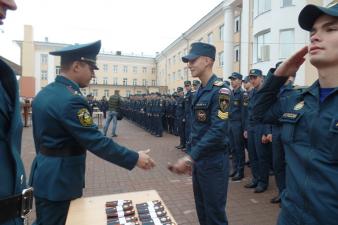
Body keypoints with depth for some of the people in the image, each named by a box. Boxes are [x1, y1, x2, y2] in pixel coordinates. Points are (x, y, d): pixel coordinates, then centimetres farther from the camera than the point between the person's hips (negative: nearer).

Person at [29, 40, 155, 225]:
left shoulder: (43, 93, 5)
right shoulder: (70, 99, -26)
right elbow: (97, 142, -28)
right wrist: (135, 158, -21)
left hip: (44, 174, 9)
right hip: (60, 181, -9)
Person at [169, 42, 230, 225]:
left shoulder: (219, 90, -16)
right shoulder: (200, 91, 10)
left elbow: (218, 131, -25)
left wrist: (189, 157, -25)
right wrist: (191, 158, 14)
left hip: (213, 162, -8)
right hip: (199, 160, 8)